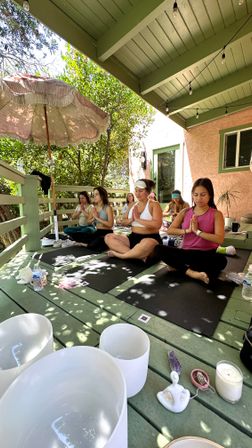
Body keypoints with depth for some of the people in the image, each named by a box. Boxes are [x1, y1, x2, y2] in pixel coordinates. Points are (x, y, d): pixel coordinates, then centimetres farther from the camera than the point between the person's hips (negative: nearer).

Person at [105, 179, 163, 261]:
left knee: (147, 244, -43)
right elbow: (125, 222, 16)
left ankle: (121, 254, -18)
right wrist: (131, 220, -7)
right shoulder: (133, 205, 13)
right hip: (133, 238, 7)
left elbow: (157, 225, -20)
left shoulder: (154, 204, -5)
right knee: (108, 237, -10)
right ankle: (140, 255, -22)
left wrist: (138, 219, -17)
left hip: (150, 238, -6)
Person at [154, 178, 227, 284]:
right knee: (158, 249, -20)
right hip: (185, 252, 2)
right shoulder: (185, 212, 6)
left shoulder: (216, 214, -2)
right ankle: (190, 272, -31)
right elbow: (169, 230, -3)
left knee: (221, 260, -36)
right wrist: (187, 230, -16)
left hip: (206, 254, -2)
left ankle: (179, 265, -24)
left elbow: (219, 239, -15)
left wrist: (197, 231, -19)